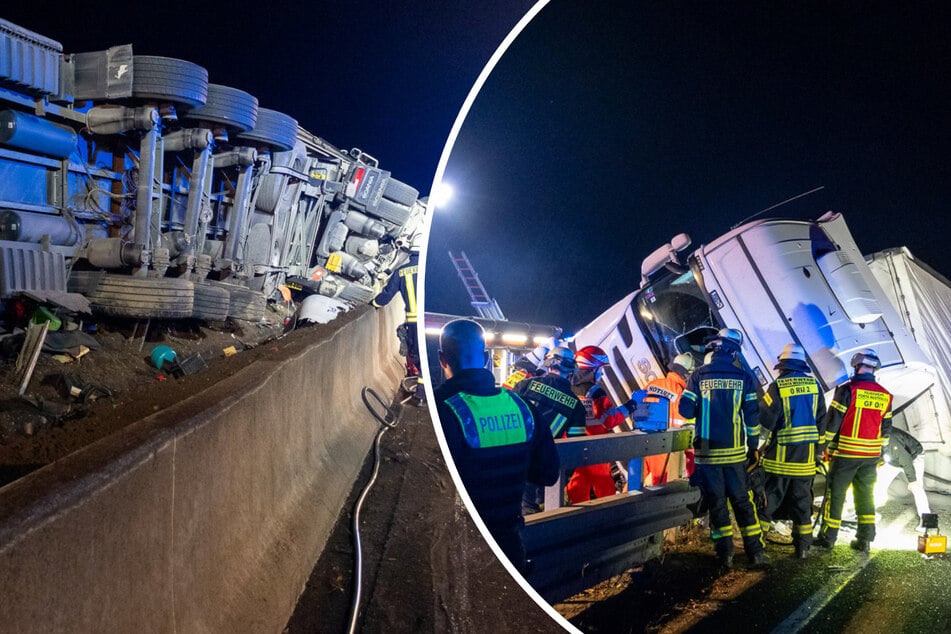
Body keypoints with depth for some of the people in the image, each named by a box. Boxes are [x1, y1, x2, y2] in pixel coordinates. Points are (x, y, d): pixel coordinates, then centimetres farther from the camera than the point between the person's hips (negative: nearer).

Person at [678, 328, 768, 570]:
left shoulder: (699, 375, -5)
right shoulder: (743, 376, -2)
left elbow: (686, 410, -7)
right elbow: (752, 416, -1)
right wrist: (753, 447, 8)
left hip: (707, 451, -1)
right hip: (734, 451, 1)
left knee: (716, 502, 8)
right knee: (742, 500, 11)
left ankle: (725, 554, 11)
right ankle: (755, 551, 13)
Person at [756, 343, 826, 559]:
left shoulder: (777, 387, -13)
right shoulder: (814, 385, 2)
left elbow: (764, 420, -13)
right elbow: (822, 420, 8)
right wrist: (819, 448, 17)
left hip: (780, 456, -4)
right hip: (806, 456, 4)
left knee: (768, 500, 5)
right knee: (802, 501, 12)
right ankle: (803, 547, 16)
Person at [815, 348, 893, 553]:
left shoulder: (847, 390, -13)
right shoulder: (885, 396, 4)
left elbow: (831, 422, -12)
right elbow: (886, 429, 11)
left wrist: (821, 447, -3)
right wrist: (880, 454, 21)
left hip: (845, 453, -5)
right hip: (871, 456, 5)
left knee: (835, 494, 3)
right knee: (865, 495, 15)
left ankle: (827, 537, 8)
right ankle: (865, 539, 19)